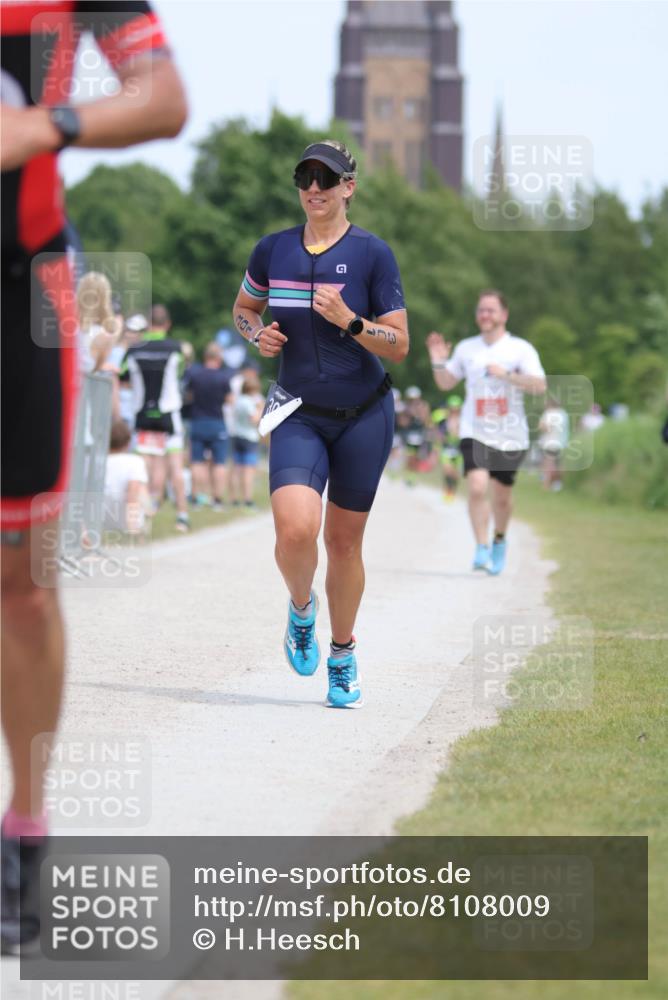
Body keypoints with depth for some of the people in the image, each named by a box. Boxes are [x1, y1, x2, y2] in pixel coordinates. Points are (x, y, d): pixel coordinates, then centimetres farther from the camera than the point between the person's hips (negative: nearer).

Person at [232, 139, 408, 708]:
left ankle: (343, 656, 28)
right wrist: (258, 334, -1)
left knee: (344, 540, 6)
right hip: (299, 416, 1)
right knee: (295, 530, -20)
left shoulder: (372, 254, -6)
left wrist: (348, 320, -23)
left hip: (363, 416, -1)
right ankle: (301, 608, 13)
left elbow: (399, 345, -7)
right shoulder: (273, 251, 3)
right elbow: (244, 307, 21)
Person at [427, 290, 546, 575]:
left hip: (510, 436, -1)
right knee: (477, 487, -20)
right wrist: (438, 362, -1)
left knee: (502, 496, 10)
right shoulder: (466, 348, 7)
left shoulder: (520, 349, -3)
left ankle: (499, 540, 39)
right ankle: (482, 549, -15)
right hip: (475, 433, 1)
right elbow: (446, 383, 18)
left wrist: (506, 375, -26)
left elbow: (539, 386, -14)